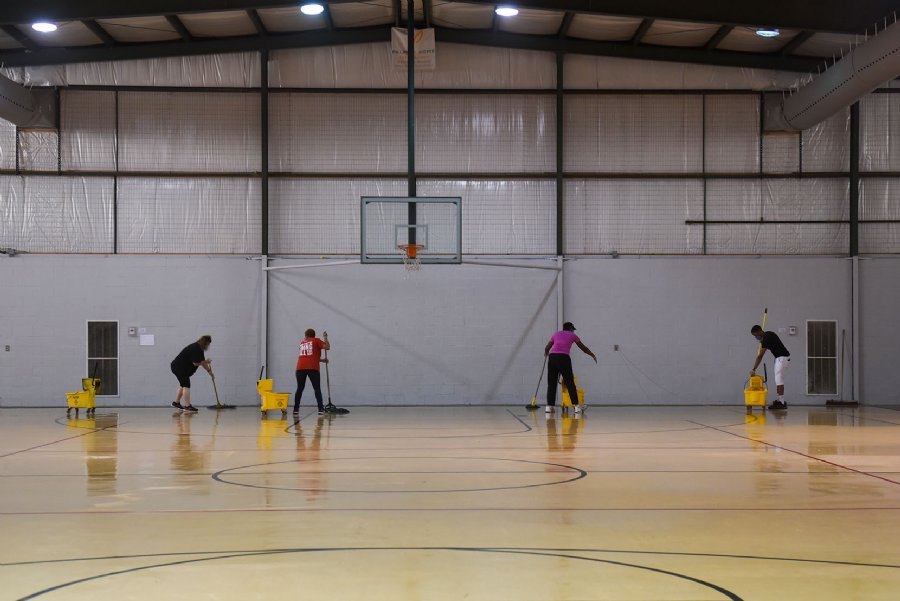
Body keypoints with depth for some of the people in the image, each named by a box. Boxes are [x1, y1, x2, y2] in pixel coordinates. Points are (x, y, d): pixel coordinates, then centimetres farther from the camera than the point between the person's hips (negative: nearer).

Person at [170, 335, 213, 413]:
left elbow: (202, 362, 15)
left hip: (177, 367, 11)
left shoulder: (199, 349, 9)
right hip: (179, 368, -11)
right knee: (186, 385, -10)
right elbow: (196, 363, -24)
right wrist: (206, 362, -10)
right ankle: (187, 406, -10)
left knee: (183, 385, 19)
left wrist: (210, 371, 16)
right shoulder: (195, 349, -22)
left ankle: (176, 402, 28)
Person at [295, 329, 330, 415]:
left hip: (300, 368, 4)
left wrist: (321, 360, 38)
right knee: (317, 389, -1)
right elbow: (327, 347, -1)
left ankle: (296, 408, 9)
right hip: (312, 368, -4)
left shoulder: (302, 342, 25)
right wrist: (325, 337, 13)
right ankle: (321, 408, -10)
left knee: (300, 389, 10)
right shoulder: (316, 341, 10)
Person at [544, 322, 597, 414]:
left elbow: (546, 348, 27)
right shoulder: (572, 335, 19)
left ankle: (549, 406, 3)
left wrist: (546, 354, 50)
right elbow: (583, 348, 26)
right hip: (563, 357, -3)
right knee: (570, 382, 2)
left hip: (552, 356, 3)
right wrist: (593, 355, 40)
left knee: (551, 383, 8)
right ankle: (576, 406, 1)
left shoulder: (556, 334, 25)